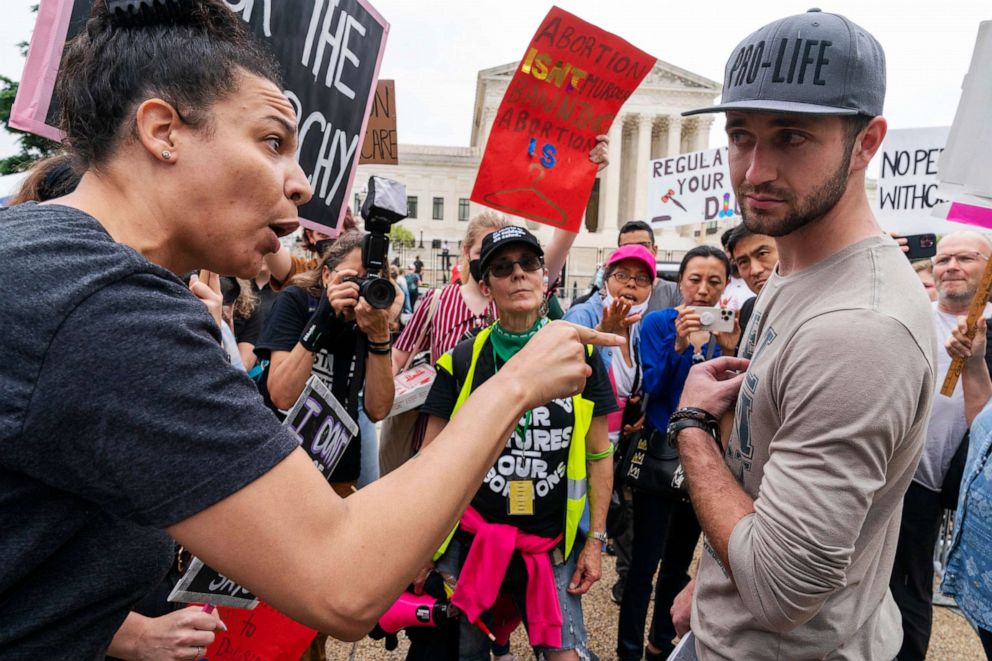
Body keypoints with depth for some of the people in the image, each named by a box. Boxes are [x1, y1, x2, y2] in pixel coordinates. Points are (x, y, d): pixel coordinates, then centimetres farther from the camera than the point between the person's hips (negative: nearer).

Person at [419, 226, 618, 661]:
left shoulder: (580, 355, -3)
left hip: (553, 545, 0)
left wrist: (596, 539, 3)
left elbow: (598, 454, 3)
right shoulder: (461, 361, -5)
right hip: (469, 541, 0)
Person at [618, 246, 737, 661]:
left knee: (679, 561, 18)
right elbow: (650, 387, -15)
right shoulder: (657, 323, -7)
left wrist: (730, 350, -20)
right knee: (645, 560, -3)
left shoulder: (729, 328, 3)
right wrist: (679, 344, -27)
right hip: (660, 454, -4)